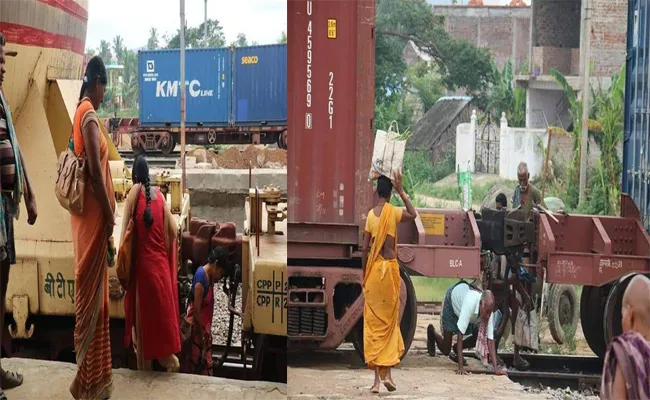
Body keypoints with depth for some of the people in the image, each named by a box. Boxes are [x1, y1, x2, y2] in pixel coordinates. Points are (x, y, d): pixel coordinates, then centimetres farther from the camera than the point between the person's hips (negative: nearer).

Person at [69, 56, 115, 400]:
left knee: (91, 290, 15)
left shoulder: (80, 113, 13)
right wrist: (108, 212, -14)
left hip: (86, 213, 10)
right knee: (91, 292, -4)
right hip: (93, 215, -10)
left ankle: (90, 372, 25)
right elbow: (95, 171, -22)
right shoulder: (89, 115, -17)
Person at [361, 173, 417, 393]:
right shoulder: (394, 212, -5)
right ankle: (387, 373, 3)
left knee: (373, 322, 4)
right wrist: (401, 191, 11)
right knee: (389, 320, 8)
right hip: (389, 267, -1)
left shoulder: (371, 214, -1)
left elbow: (364, 248, 0)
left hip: (373, 268, 1)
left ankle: (376, 377, 2)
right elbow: (413, 214, 16)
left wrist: (364, 273, 10)